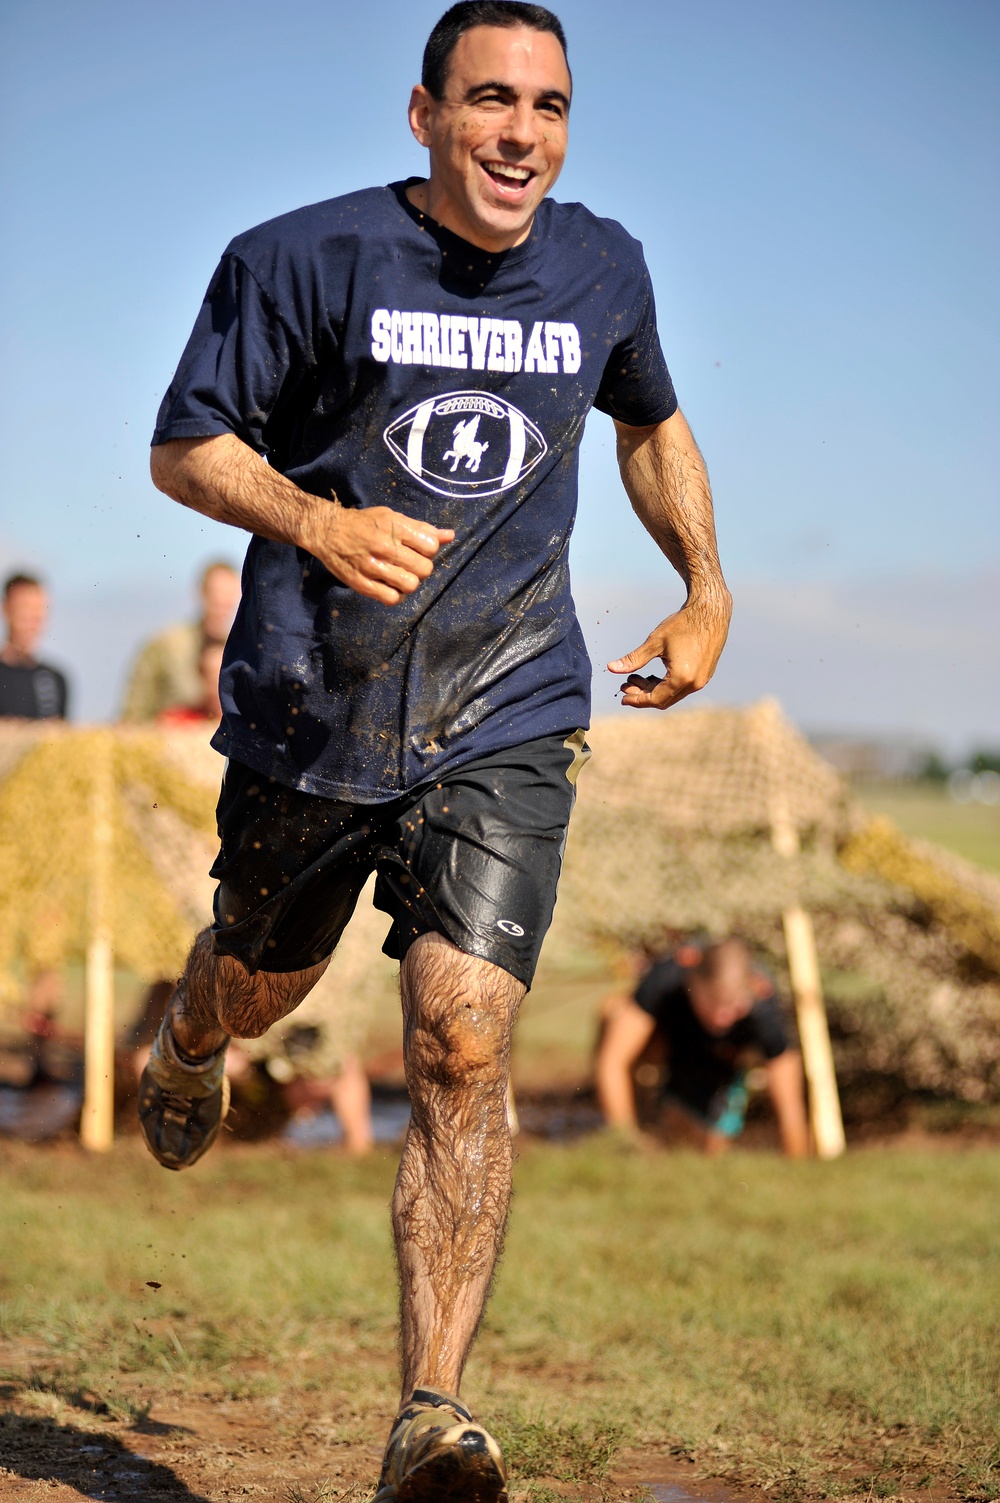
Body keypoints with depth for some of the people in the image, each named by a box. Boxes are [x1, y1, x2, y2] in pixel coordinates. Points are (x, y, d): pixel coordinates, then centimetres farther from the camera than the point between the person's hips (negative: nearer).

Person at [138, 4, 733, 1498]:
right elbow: (185, 447, -4)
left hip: (503, 728, 0)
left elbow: (653, 424, 24)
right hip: (306, 712, 0)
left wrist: (708, 595, 12)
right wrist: (319, 523, -23)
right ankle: (185, 1055, 60)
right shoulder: (301, 258, -8)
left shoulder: (602, 269, 4)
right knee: (257, 984, 20)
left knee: (463, 1048, -14)